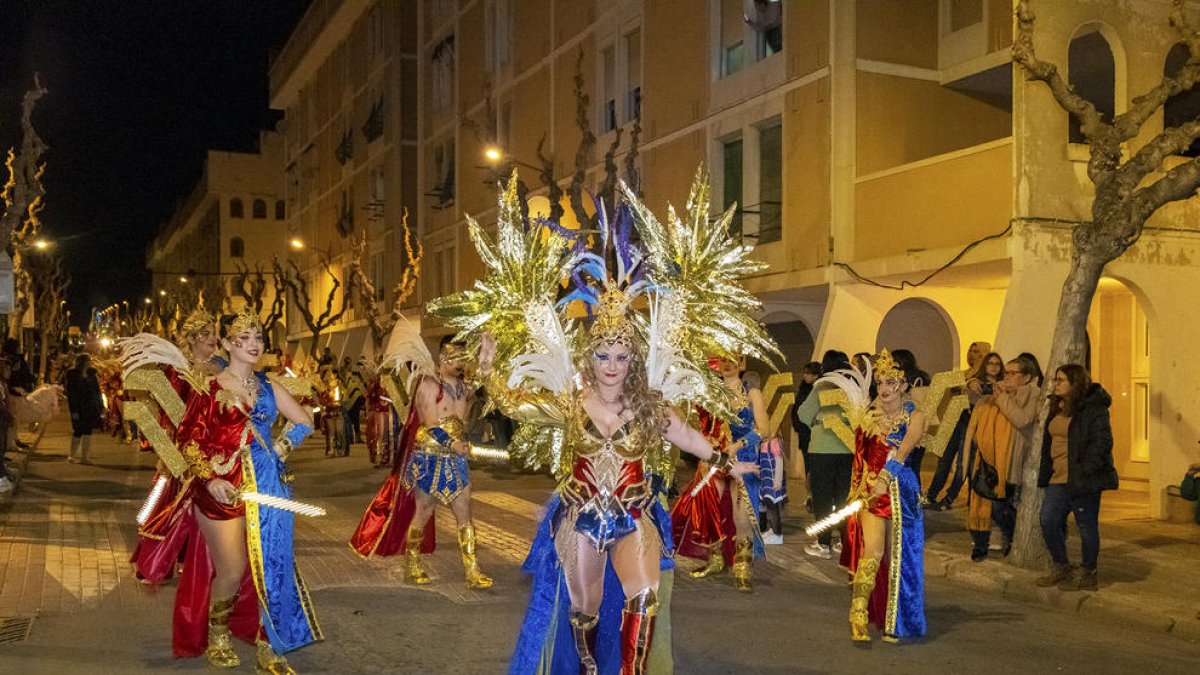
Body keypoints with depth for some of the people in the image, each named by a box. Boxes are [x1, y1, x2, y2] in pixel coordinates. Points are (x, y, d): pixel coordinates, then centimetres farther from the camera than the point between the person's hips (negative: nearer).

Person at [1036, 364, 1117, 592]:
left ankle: (1088, 575, 14)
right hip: (1058, 480, 8)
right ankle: (1060, 568, 21)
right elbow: (1049, 443, 22)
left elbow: (1102, 443, -16)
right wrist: (1045, 474, 15)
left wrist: (1084, 471, -20)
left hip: (1083, 480, -8)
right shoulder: (1057, 408, 16)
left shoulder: (1093, 409, -11)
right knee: (1048, 522, 6)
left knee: (1086, 526, 2)